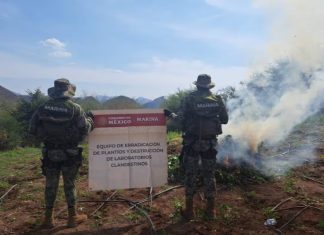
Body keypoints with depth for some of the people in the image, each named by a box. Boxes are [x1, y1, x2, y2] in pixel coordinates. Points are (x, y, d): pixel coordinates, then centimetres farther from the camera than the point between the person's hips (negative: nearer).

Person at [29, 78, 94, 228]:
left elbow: (33, 129, 0)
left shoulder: (43, 107, -3)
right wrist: (90, 120, 11)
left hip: (49, 153, 3)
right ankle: (73, 217, 21)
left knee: (50, 186, 15)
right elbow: (85, 129, -9)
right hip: (69, 154, -2)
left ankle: (48, 219, 25)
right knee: (70, 185, 11)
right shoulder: (74, 108, -13)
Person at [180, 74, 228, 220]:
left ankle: (189, 209, 13)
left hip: (192, 141, -2)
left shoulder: (189, 98, -7)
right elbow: (224, 120, 7)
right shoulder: (217, 99, 1)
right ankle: (210, 209, 21)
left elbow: (182, 118, -8)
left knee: (190, 174, 8)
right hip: (210, 142, 2)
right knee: (209, 174, 13)